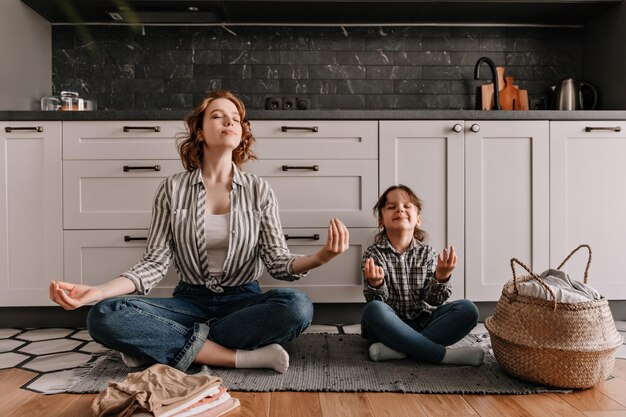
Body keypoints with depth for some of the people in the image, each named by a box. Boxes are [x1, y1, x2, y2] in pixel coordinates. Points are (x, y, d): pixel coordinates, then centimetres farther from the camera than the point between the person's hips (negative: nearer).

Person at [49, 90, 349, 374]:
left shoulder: (258, 190, 2)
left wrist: (320, 257, -24)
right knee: (104, 316, -24)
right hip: (190, 300, 0)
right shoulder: (173, 189, 2)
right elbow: (156, 262, -2)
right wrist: (98, 291, -18)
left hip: (242, 300, 1)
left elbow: (277, 261, -4)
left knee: (297, 306, -32)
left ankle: (159, 345, -18)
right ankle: (242, 356, -23)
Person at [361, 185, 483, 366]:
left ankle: (398, 349, -26)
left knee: (467, 309, -17)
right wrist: (376, 284, -33)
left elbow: (432, 300, -4)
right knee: (373, 310, -34)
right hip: (390, 326, -3)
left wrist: (441, 278, -23)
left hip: (422, 323, 3)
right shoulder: (373, 254, -4)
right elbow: (377, 303, -11)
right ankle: (443, 354, -24)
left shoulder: (426, 253, 3)